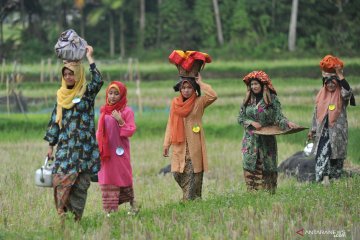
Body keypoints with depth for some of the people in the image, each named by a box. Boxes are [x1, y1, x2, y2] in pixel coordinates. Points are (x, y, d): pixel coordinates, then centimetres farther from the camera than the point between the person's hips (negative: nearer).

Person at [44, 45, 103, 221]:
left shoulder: (86, 92, 0)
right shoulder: (61, 95, 14)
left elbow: (98, 81, -21)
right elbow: (55, 121, 17)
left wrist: (89, 57, -16)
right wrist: (51, 145, 13)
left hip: (83, 145, -4)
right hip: (64, 145, 4)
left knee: (80, 181, -4)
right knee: (60, 179, -9)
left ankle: (76, 216, 0)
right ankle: (62, 215, -8)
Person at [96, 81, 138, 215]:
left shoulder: (127, 111, -4)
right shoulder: (104, 111, 11)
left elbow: (131, 131, -9)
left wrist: (120, 121, -21)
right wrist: (98, 146, 8)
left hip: (120, 151, -5)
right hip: (106, 152, 5)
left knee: (123, 178, -2)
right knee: (107, 180, 3)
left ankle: (133, 205, 11)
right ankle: (110, 209, 6)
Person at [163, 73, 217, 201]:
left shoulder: (199, 102, -1)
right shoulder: (175, 102, 7)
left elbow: (213, 96, -20)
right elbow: (170, 124, 10)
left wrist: (200, 83, -10)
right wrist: (166, 144, 6)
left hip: (194, 146, -3)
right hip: (179, 146, 3)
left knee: (193, 175, -4)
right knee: (178, 173, 0)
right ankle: (190, 197, 17)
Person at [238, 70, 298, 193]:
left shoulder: (272, 99, -1)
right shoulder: (247, 100, 7)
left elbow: (278, 117, -7)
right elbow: (240, 118, 8)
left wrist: (288, 123, -26)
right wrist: (251, 122, -10)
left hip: (267, 140, -2)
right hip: (250, 140, 2)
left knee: (267, 167, -2)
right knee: (250, 166, -4)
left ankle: (267, 192, 2)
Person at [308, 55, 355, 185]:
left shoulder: (341, 95, -3)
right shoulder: (321, 95, 10)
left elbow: (347, 91, -29)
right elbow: (316, 113, 17)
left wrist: (340, 75, -29)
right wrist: (313, 130, 17)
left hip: (337, 130, -3)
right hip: (323, 131, 3)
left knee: (335, 155, 2)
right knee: (322, 154, -11)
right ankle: (324, 179, -15)